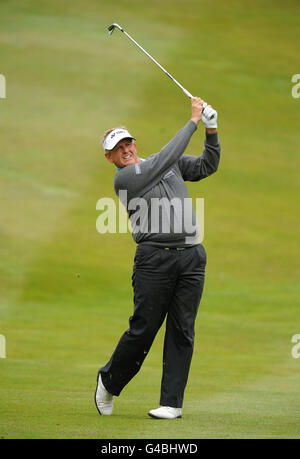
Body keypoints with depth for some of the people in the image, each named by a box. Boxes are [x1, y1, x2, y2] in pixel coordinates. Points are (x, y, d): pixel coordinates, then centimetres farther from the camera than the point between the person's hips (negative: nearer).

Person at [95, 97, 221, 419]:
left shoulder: (171, 164, 19)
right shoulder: (123, 179, -2)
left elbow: (207, 165, 20)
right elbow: (166, 159, -10)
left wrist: (211, 132, 2)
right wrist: (193, 121, -6)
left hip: (192, 256, 5)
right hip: (154, 257, -5)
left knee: (182, 331, 0)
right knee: (143, 328, -4)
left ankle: (172, 402, 3)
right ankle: (109, 382, 21)